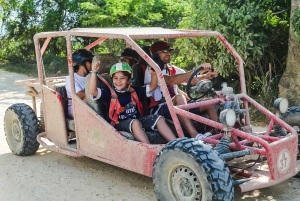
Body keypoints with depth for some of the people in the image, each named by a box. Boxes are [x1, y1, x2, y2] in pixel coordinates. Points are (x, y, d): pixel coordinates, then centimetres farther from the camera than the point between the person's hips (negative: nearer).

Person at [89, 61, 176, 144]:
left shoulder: (133, 91, 12)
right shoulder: (109, 93, -2)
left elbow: (152, 87, 17)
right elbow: (93, 91, -18)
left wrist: (154, 74, -1)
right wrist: (94, 72, -27)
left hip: (137, 120, 6)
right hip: (119, 124, -6)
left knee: (159, 119, -8)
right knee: (134, 122, -36)